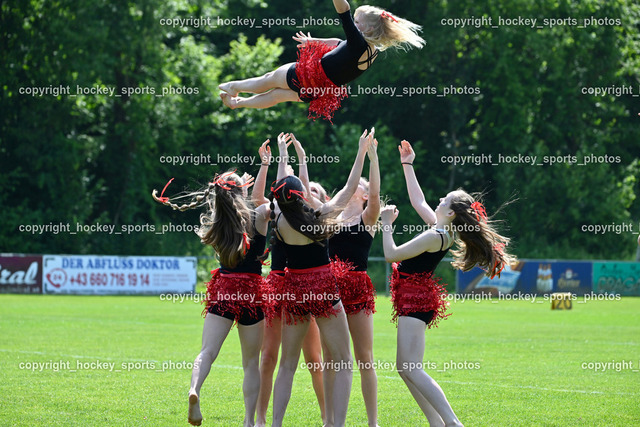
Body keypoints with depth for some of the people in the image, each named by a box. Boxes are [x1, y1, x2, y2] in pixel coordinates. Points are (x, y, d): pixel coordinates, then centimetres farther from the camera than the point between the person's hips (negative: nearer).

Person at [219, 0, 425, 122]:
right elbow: (339, 43, 13)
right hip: (324, 90, 8)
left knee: (271, 79, 19)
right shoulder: (373, 50, -3)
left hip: (312, 75, -8)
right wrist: (313, 41, 25)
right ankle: (238, 102, 45)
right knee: (278, 94, 28)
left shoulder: (359, 43, -30)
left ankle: (235, 87, 42)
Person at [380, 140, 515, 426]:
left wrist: (387, 223, -5)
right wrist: (407, 165, 26)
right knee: (405, 369, 10)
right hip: (414, 297, 10)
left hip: (415, 299, -10)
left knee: (411, 370, -17)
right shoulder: (442, 230, 7)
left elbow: (391, 254, -17)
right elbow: (418, 202, 23)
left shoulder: (434, 237, -20)